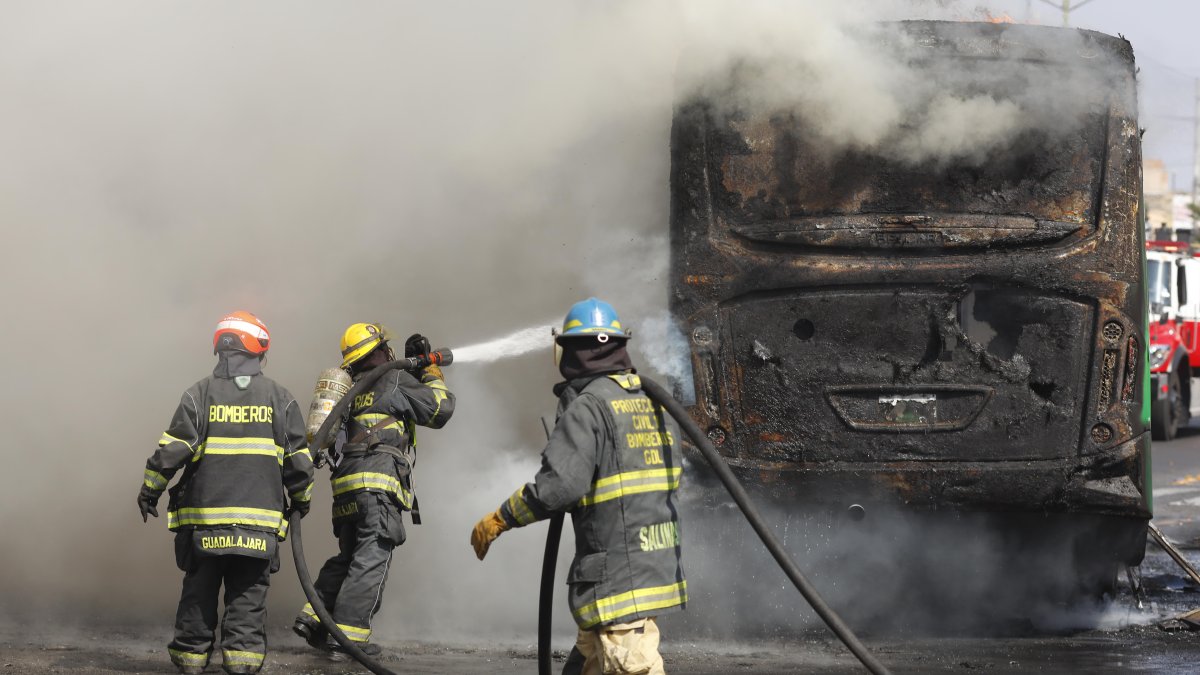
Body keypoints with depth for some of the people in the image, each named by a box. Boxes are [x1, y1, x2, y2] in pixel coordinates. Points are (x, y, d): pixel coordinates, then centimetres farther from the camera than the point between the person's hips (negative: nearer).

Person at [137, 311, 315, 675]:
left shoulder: (200, 394, -1)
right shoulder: (279, 398, 2)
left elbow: (172, 450, -5)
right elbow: (299, 460, 5)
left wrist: (150, 489, 7)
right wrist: (301, 499, 21)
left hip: (205, 515, 0)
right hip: (260, 519, 0)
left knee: (200, 589, 9)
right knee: (248, 592, 4)